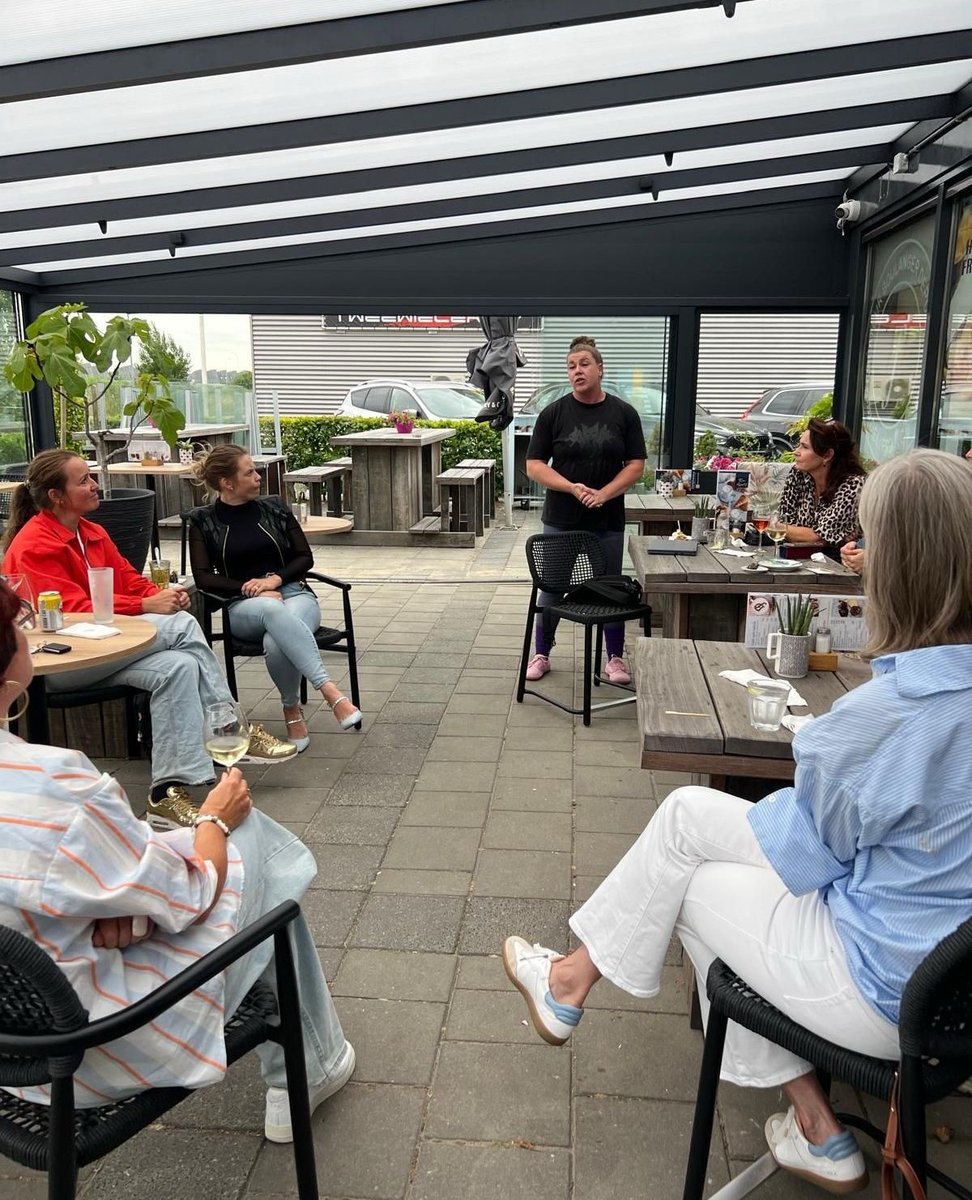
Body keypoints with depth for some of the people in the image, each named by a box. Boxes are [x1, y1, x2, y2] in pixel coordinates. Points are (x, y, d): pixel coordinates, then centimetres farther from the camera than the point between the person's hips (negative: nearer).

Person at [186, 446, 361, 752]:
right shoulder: (203, 520, 7)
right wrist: (249, 588, -13)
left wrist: (275, 579, -9)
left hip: (293, 592, 1)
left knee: (276, 642, -37)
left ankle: (292, 710, -16)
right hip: (243, 606, -1)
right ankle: (329, 691, -43)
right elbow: (203, 577, 0)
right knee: (273, 609, -41)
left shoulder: (274, 506, 11)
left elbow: (305, 557, 10)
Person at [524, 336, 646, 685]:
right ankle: (541, 654, 23)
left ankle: (615, 657, 22)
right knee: (553, 588, 8)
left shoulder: (623, 413, 1)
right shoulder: (553, 413, -1)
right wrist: (572, 488, -17)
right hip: (560, 520, 0)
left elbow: (636, 465, 0)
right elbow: (534, 465, -3)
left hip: (608, 521, 0)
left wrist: (604, 493, -15)